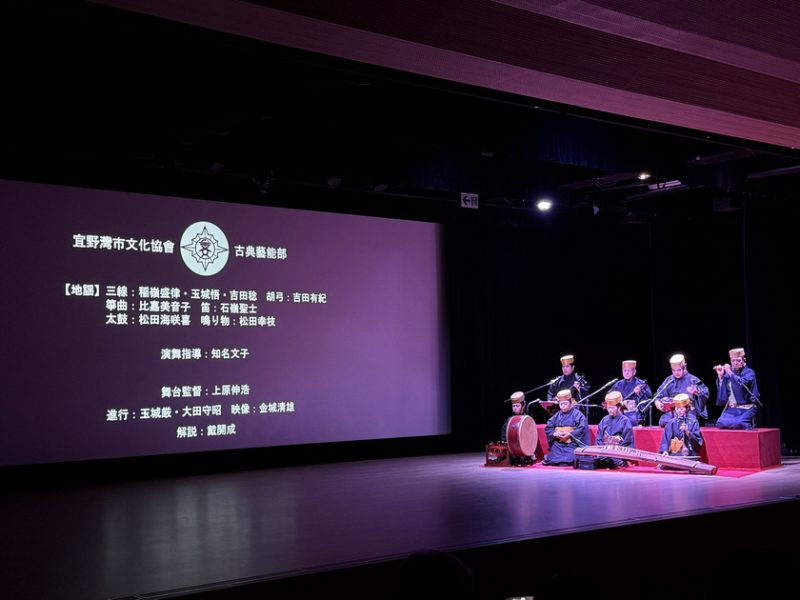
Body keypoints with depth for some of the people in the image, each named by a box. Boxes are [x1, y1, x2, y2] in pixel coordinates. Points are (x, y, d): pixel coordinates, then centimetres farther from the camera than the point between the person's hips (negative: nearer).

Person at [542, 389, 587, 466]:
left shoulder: (577, 414, -1)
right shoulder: (557, 415, 15)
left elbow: (582, 429, -11)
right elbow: (548, 428, 15)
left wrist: (570, 434, -18)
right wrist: (554, 433, -6)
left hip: (572, 443, -4)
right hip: (558, 444, 4)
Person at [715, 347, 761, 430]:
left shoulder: (749, 372, -2)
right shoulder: (728, 373, 12)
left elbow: (742, 383, -22)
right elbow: (722, 390, 11)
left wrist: (730, 372, -17)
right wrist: (720, 376, -2)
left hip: (746, 409, -4)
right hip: (731, 408, 4)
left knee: (738, 425, -28)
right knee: (721, 423, -21)